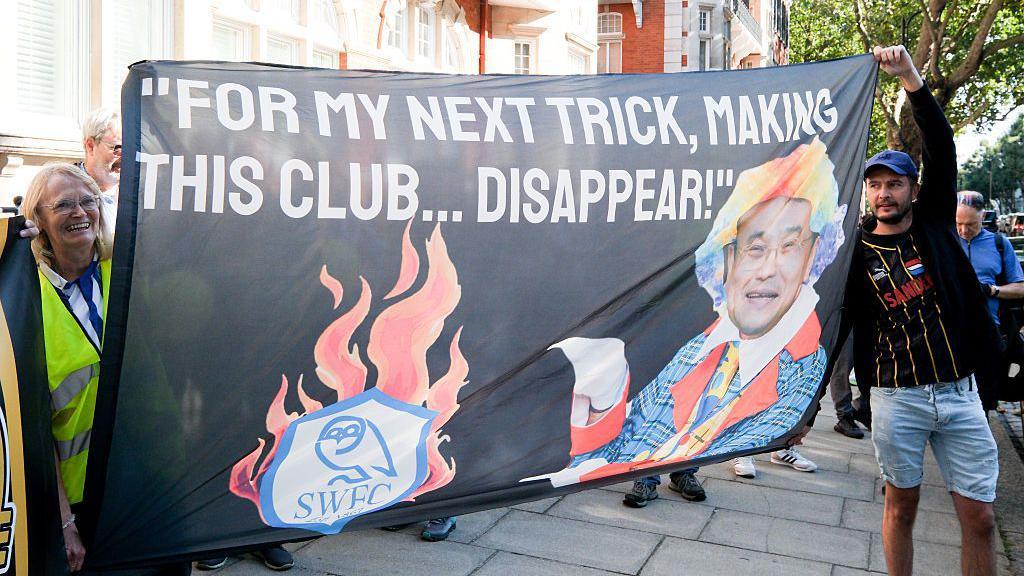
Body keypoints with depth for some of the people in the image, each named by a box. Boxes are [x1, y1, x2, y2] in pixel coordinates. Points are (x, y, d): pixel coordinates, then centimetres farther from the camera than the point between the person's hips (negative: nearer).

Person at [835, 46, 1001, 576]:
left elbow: (942, 149, -8)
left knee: (979, 517, 4)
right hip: (896, 398, -1)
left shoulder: (935, 225, 4)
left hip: (960, 392, 1)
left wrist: (911, 79, -18)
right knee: (901, 505, 9)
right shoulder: (856, 251, 1)